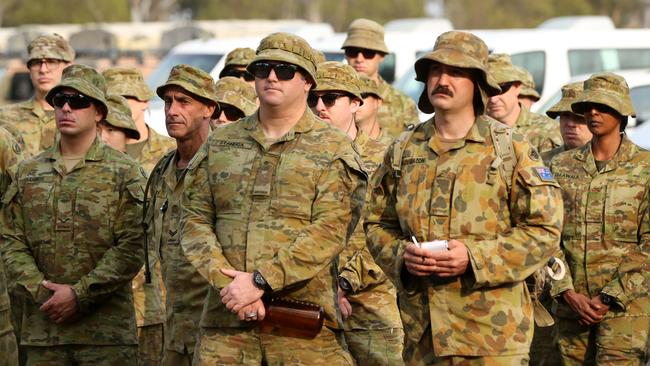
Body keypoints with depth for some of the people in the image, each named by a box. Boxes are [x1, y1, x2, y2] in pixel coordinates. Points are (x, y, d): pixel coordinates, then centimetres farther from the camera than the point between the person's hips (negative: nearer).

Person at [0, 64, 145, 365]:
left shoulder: (124, 172, 2)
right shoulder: (29, 172, 14)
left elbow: (132, 249, -6)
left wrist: (79, 295, -13)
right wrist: (39, 289, -7)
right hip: (42, 326, 3)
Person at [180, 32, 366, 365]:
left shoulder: (334, 150, 2)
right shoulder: (220, 144, 14)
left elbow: (329, 232, -9)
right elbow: (194, 219, 6)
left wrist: (260, 281, -17)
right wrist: (228, 281, -10)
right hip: (225, 321, 3)